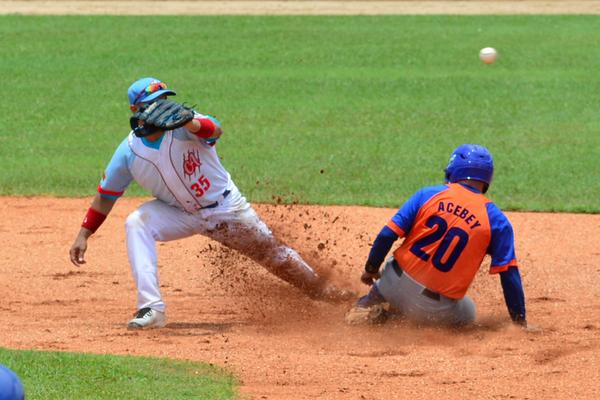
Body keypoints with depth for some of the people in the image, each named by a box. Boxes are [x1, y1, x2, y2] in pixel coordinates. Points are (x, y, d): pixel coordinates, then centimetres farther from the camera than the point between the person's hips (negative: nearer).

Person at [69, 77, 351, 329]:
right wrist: (83, 236, -10)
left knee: (272, 252, 7)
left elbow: (214, 130, -46)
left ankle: (323, 291, 34)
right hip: (180, 213, 2)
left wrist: (188, 122, -67)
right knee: (136, 224, -25)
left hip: (227, 208, -2)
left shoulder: (182, 126, -24)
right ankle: (152, 310, -29)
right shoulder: (129, 152, -15)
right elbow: (106, 196, -5)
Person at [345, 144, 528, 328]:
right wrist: (520, 322, 3)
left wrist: (371, 269, 11)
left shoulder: (427, 195, -2)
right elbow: (509, 276, -4)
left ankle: (372, 303, 3)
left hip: (396, 285, 2)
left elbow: (387, 235, -5)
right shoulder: (496, 220, -4)